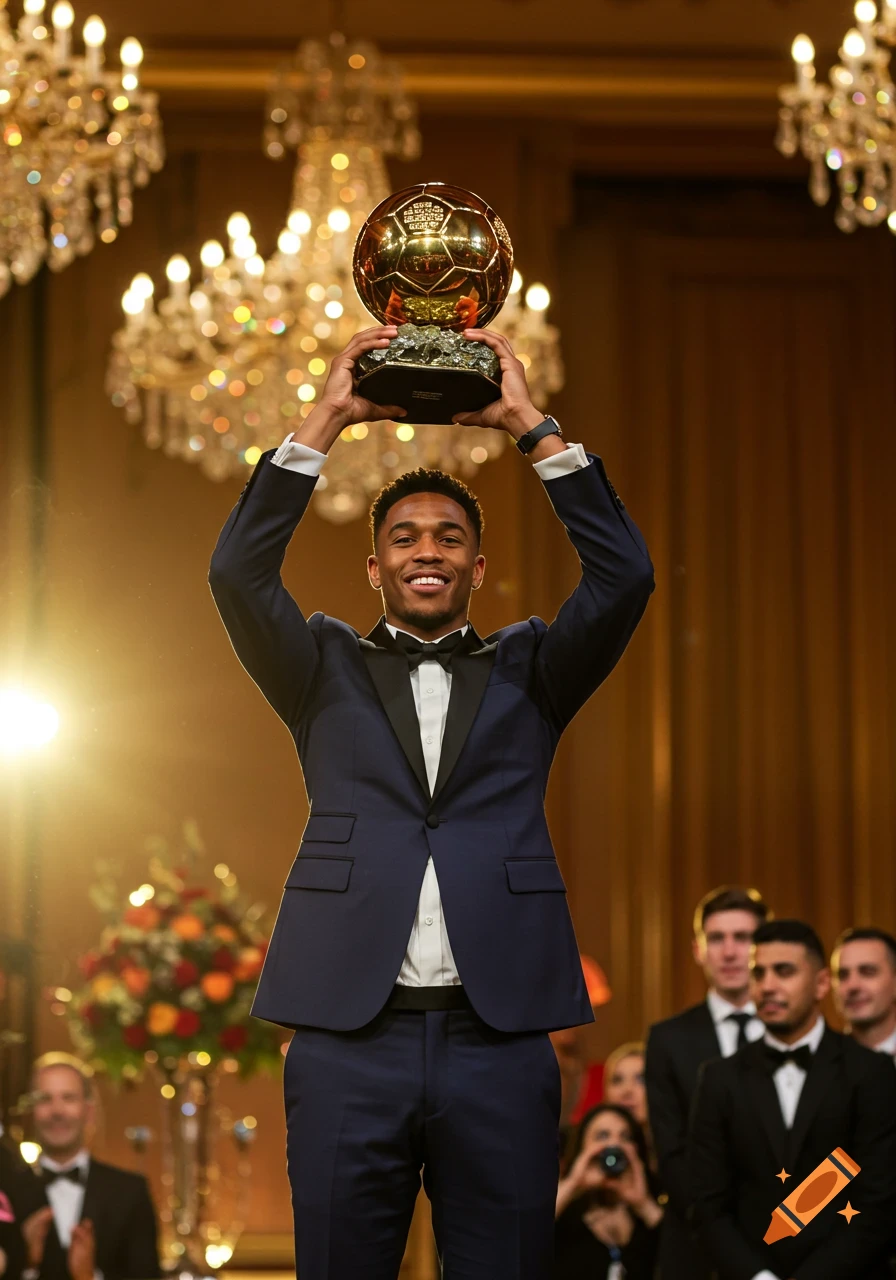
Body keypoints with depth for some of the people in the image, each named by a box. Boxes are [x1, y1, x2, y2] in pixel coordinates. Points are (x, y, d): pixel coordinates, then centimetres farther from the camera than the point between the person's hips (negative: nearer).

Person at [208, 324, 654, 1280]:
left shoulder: (526, 672, 15)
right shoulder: (329, 670, 14)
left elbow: (624, 577, 1)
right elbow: (238, 574, -1)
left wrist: (530, 427, -1)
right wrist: (327, 421, -3)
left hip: (500, 1043, 0)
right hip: (348, 1036, 0)